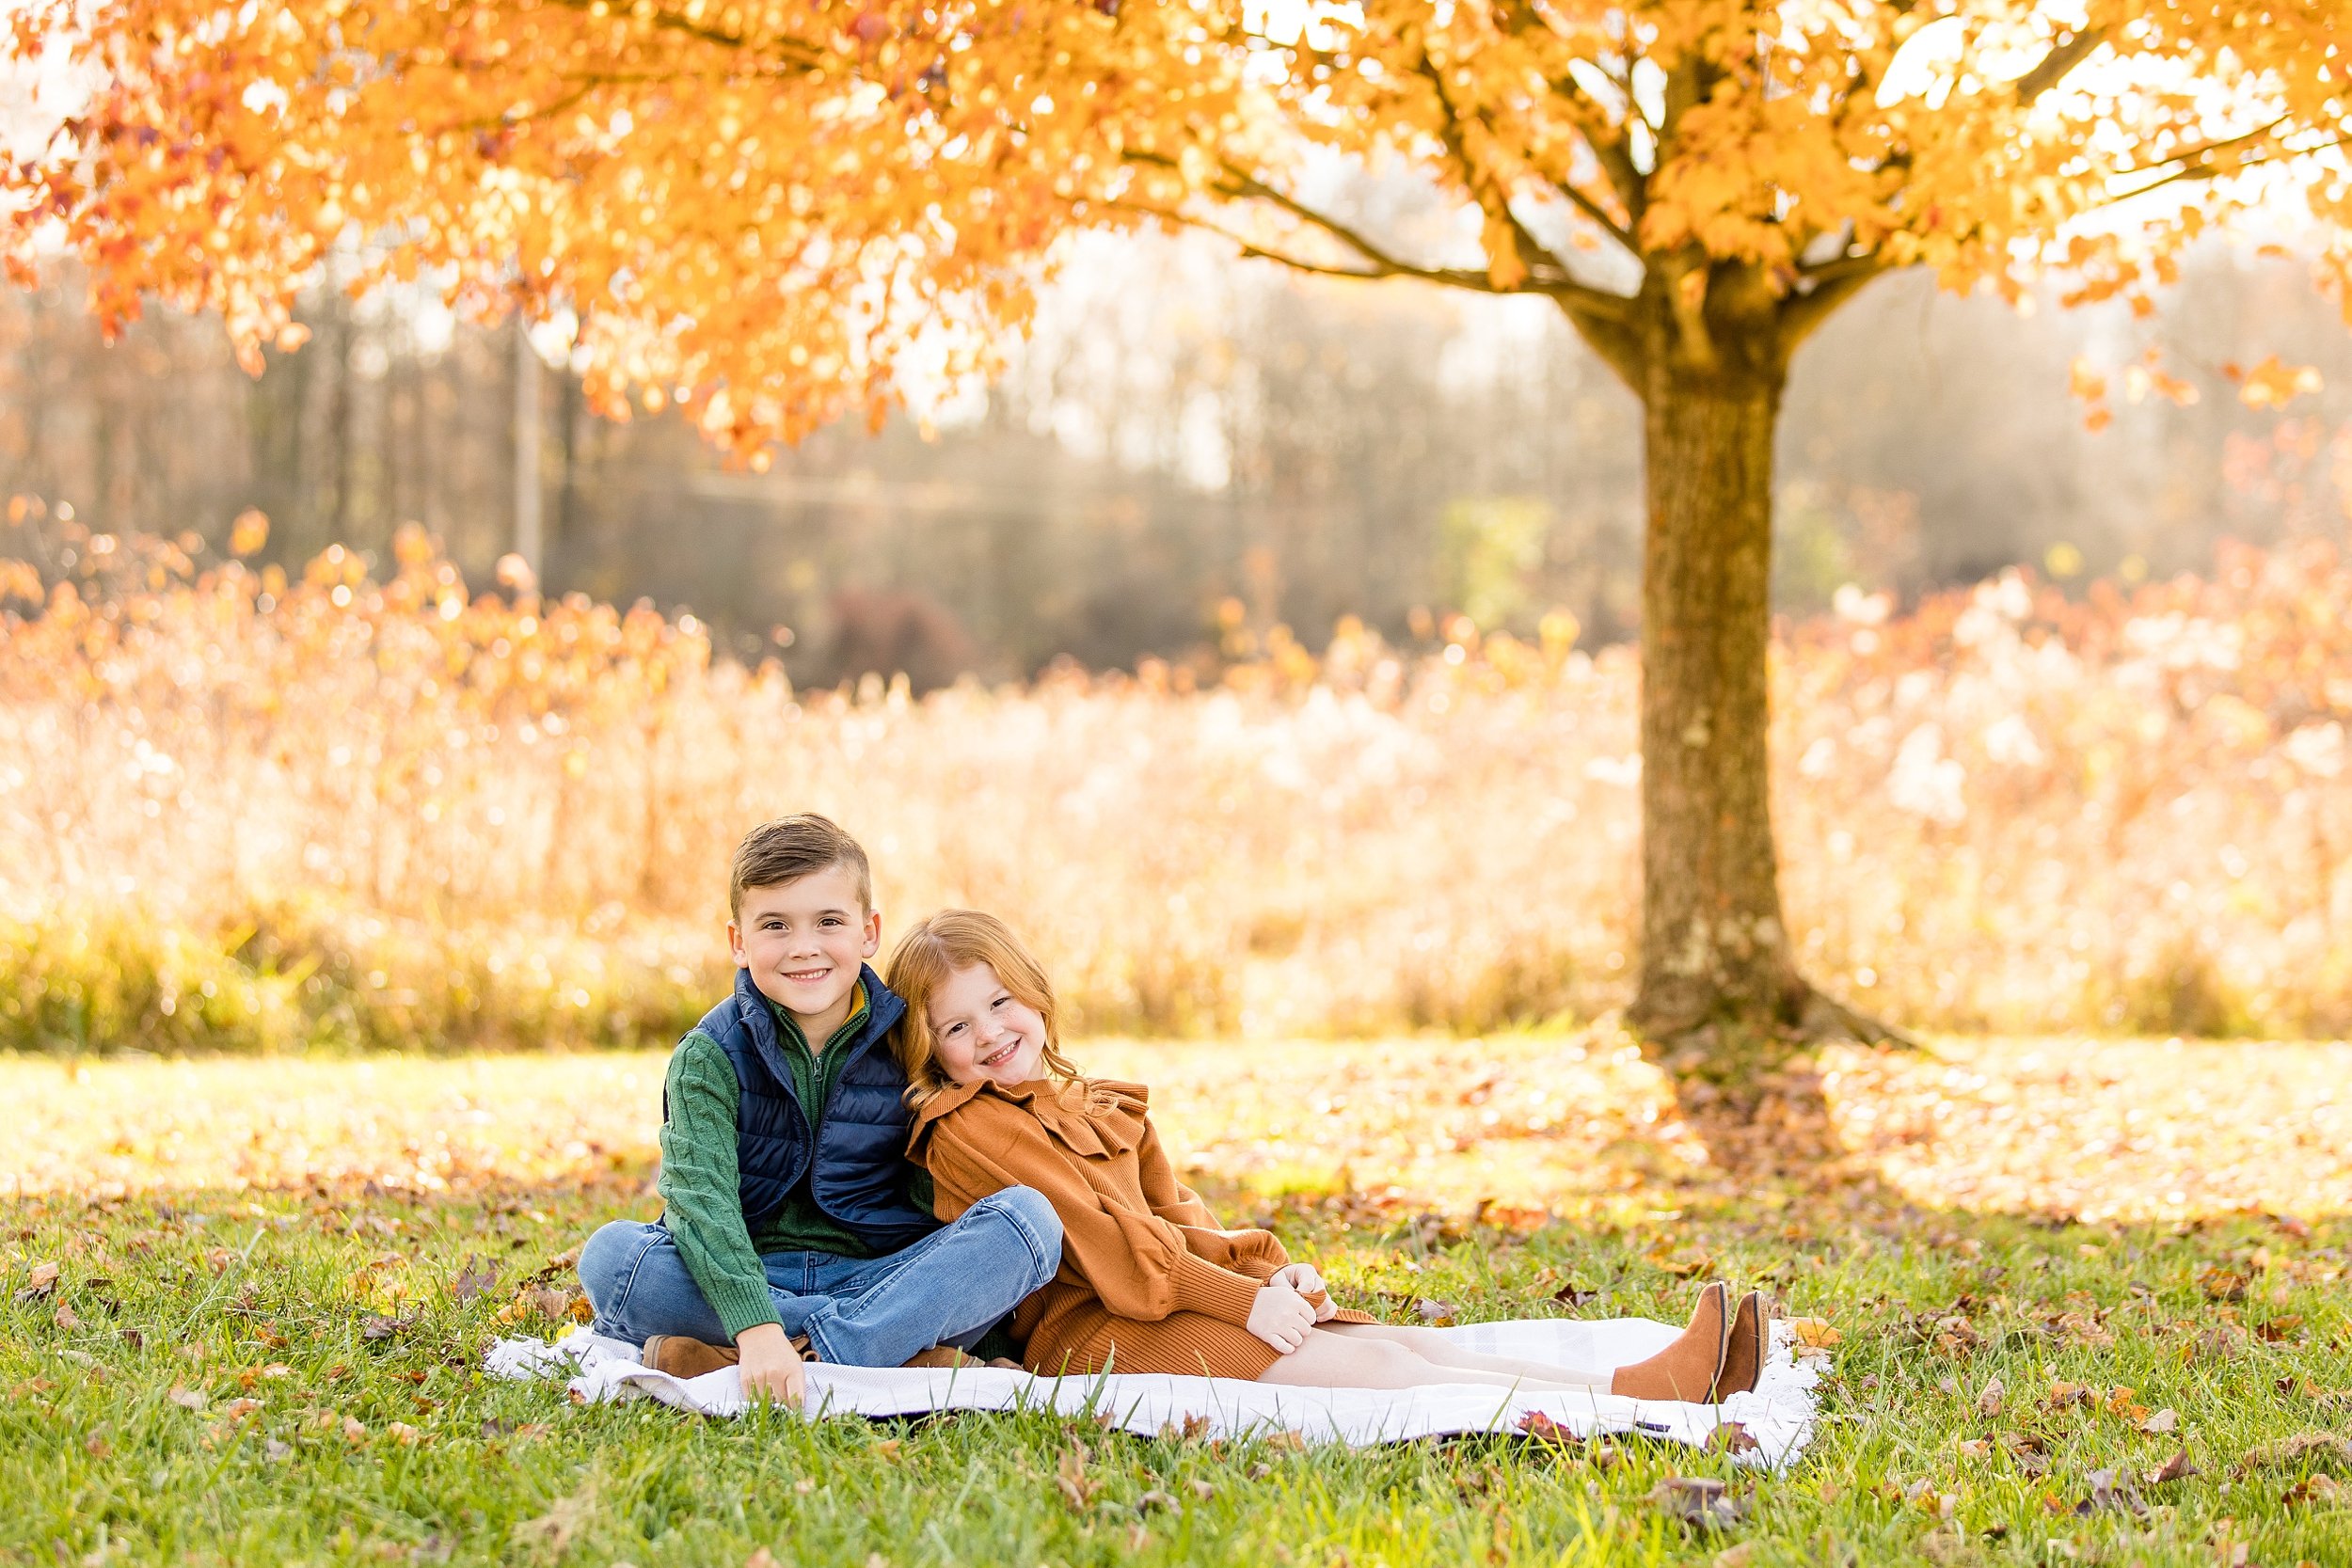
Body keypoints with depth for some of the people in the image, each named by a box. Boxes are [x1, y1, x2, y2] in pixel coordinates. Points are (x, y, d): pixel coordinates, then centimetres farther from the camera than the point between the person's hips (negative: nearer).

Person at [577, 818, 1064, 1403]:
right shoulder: (709, 1056, -5)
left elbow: (934, 1196, 3)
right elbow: (701, 1200, -22)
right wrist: (757, 1327, -39)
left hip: (877, 1273, 1)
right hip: (750, 1277, -1)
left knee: (1029, 1216, -21)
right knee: (610, 1254, -30)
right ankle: (896, 1346, -30)